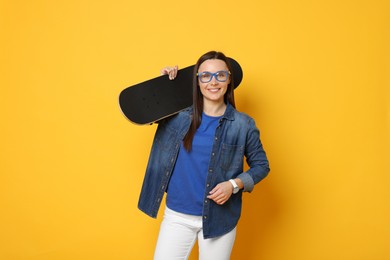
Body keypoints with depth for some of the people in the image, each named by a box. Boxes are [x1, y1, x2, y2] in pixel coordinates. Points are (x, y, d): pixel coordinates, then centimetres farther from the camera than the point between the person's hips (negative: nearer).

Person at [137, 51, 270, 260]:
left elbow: (261, 165, 3)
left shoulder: (243, 124, -6)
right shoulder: (179, 115, -1)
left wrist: (234, 184, -14)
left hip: (218, 218, -1)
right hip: (177, 216, 2)